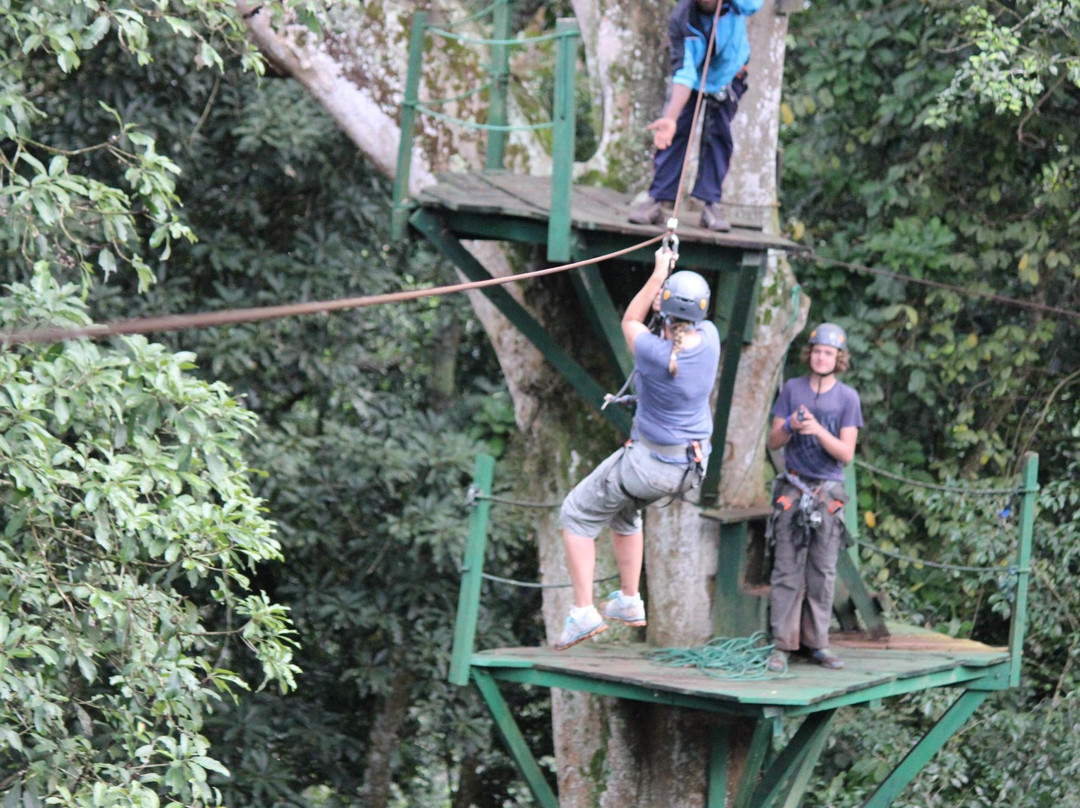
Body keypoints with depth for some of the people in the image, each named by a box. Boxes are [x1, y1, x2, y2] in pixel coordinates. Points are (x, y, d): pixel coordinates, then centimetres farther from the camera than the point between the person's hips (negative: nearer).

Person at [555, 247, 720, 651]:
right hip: (692, 464, 7)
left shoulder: (655, 353, -28)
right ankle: (629, 602, 35)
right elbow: (694, 321, 13)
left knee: (577, 515, 10)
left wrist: (659, 274, 0)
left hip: (650, 462, -7)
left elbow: (630, 322, -5)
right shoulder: (709, 338, -14)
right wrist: (669, 275, 19)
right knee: (624, 509, 32)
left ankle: (583, 612, 2)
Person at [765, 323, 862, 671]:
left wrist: (818, 430, -20)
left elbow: (846, 454, -4)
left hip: (828, 492, 0)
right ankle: (782, 645, -2)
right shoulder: (792, 389, 5)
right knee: (787, 570, -3)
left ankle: (816, 643, 8)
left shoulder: (848, 398, 1)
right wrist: (790, 426, -15)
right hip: (793, 489, 0)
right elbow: (773, 441, 6)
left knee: (822, 573, 2)